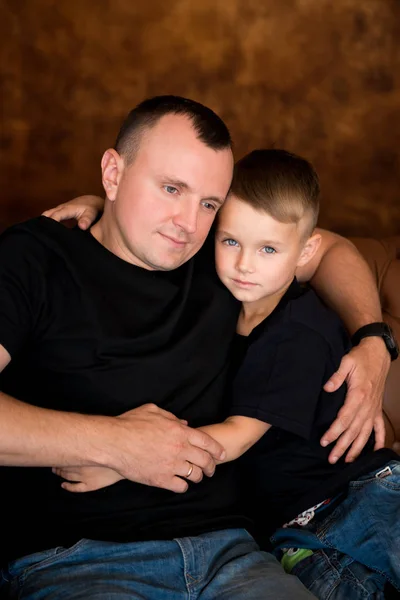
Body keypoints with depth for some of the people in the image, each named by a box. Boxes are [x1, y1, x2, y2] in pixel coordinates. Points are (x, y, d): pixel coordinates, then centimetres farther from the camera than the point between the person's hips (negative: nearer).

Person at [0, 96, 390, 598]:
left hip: (225, 548, 5)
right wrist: (108, 440, -17)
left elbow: (331, 249, 31)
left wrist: (372, 343, 14)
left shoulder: (219, 261, 15)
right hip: (72, 558, -4)